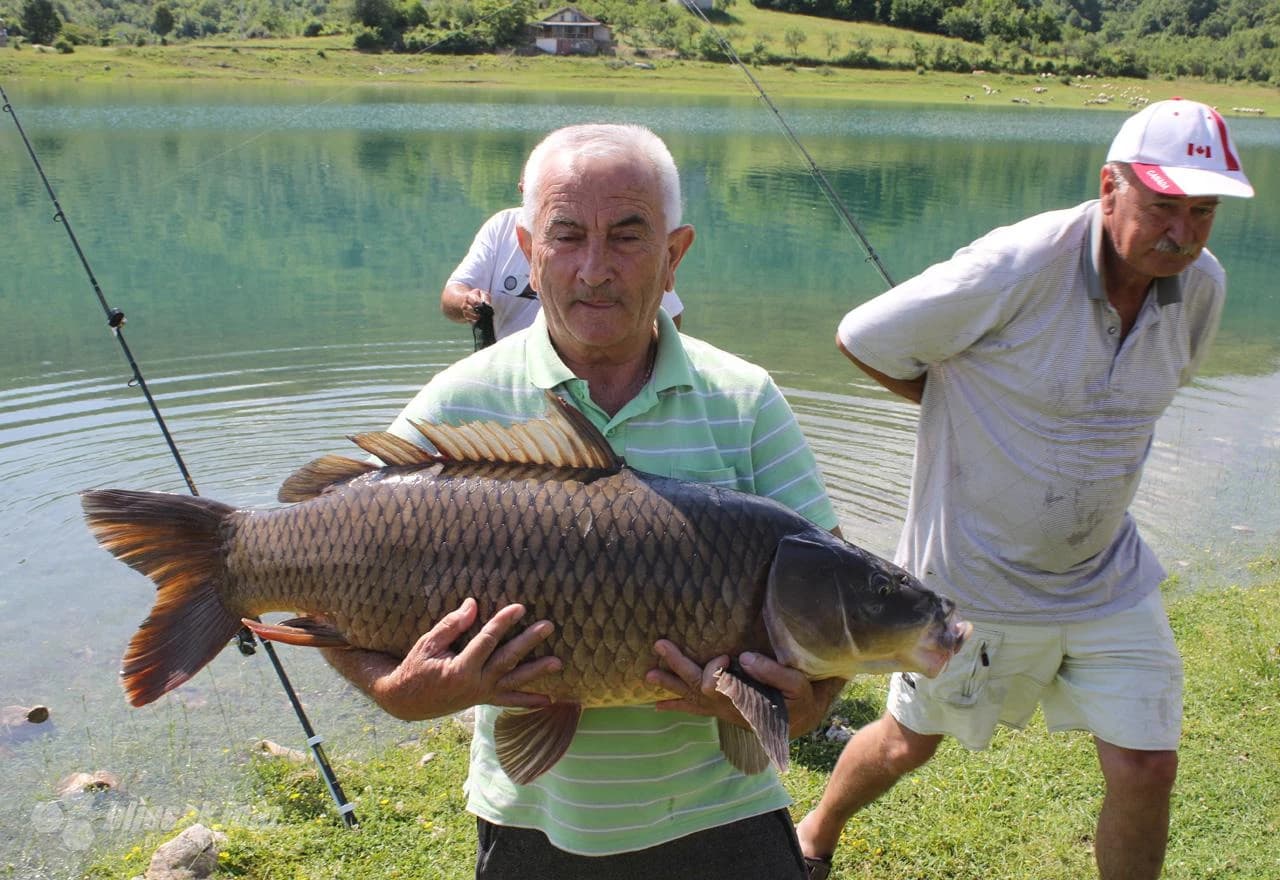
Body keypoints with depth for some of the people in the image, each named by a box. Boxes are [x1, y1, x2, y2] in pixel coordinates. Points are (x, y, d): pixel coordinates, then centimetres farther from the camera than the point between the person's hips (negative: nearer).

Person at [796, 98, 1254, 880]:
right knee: (910, 741, 16)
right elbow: (863, 341, -14)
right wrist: (965, 406, -4)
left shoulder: (1202, 286, -6)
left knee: (1146, 768, 2)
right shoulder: (1017, 269, -26)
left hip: (1108, 578, 4)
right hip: (975, 574, -4)